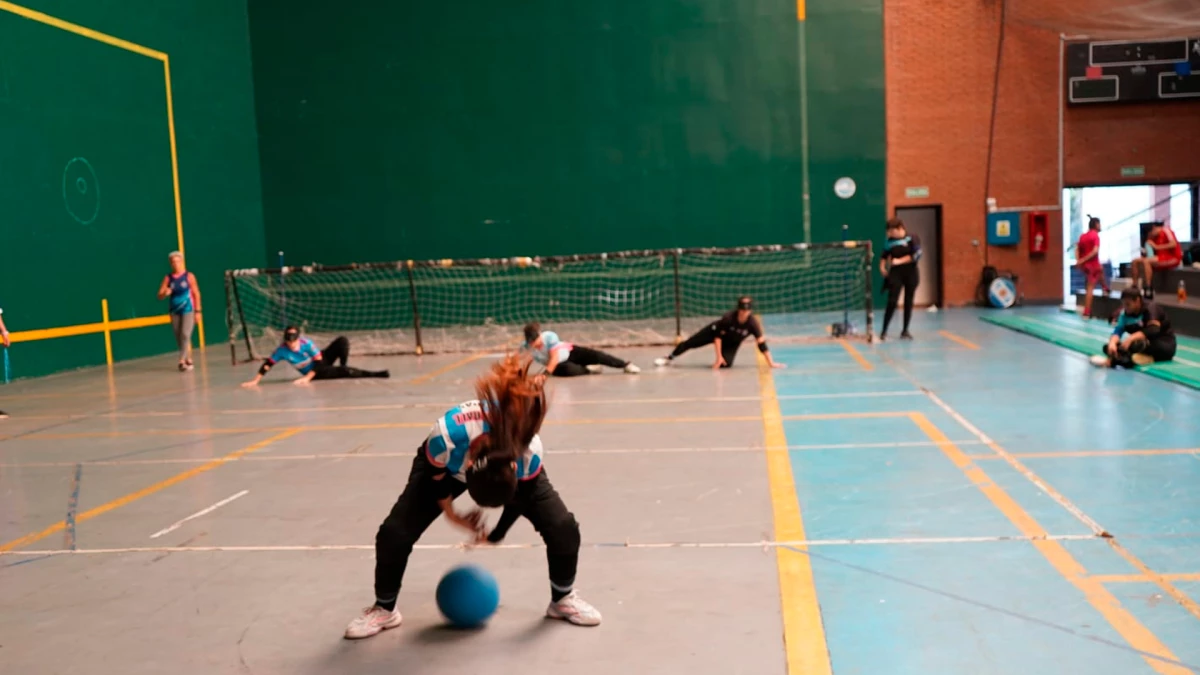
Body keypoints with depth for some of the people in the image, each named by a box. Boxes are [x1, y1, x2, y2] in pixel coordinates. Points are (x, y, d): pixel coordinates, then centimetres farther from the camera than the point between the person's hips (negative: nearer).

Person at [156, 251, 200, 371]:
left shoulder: (189, 276, -2)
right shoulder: (168, 278, 4)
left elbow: (196, 294, -2)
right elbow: (160, 296, 2)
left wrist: (197, 311, -7)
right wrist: (165, 293, -22)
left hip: (188, 310, -4)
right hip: (174, 311, 4)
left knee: (185, 335, -14)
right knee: (179, 338, 7)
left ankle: (182, 361, -16)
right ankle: (188, 360, 19)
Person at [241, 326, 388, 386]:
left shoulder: (307, 343, -24)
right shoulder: (282, 350, -21)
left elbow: (318, 362, -20)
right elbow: (267, 364, -14)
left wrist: (307, 378, -27)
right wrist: (255, 381, -21)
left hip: (323, 359, 1)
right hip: (317, 374, -1)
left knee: (342, 340, -22)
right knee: (345, 372, -25)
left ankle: (343, 367, -7)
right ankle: (374, 374, -16)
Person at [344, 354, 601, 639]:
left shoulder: (529, 452, -40)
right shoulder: (446, 436, -45)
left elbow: (521, 495, -16)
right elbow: (434, 477, -19)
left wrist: (496, 535, -2)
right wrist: (452, 514, -6)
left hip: (508, 457, 1)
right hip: (446, 466, 0)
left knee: (563, 527, -14)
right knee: (394, 533, -13)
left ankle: (563, 599, 14)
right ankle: (384, 609, 14)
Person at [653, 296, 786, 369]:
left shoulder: (753, 323, -34)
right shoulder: (728, 317, -36)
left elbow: (762, 344, -33)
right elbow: (718, 337, -26)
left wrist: (771, 363, -38)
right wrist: (719, 356, -29)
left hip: (732, 343, 1)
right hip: (714, 331, -1)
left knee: (726, 363, -21)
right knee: (689, 343, -3)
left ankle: (719, 361, 18)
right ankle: (669, 358, 19)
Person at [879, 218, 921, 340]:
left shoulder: (913, 239, -6)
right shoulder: (890, 241, 3)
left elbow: (916, 255, -15)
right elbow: (884, 255, 16)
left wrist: (900, 261, -17)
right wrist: (882, 266, 1)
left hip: (911, 274, -1)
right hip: (895, 274, 1)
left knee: (908, 303, 6)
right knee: (892, 302, -9)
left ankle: (905, 331, 16)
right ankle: (884, 331, -5)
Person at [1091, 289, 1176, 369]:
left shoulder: (1150, 308, -20)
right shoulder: (1126, 312, -4)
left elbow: (1153, 330, -37)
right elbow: (1118, 330, -17)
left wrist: (1131, 338, -51)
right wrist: (1112, 343, -40)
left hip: (1166, 344, -7)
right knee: (1108, 347, -17)